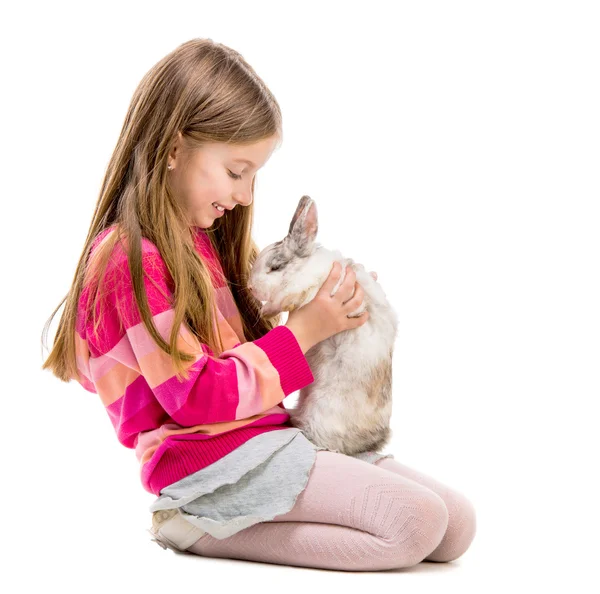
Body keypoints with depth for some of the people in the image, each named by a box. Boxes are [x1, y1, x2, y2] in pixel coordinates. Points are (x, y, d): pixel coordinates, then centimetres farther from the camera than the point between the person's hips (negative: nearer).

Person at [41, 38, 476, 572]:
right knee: (417, 523, -21)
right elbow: (197, 397, -17)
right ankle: (204, 530, -9)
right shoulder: (134, 260, -14)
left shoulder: (205, 238, 16)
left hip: (270, 434, 10)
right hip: (210, 460, -10)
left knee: (457, 525, -2)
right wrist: (303, 332, -11)